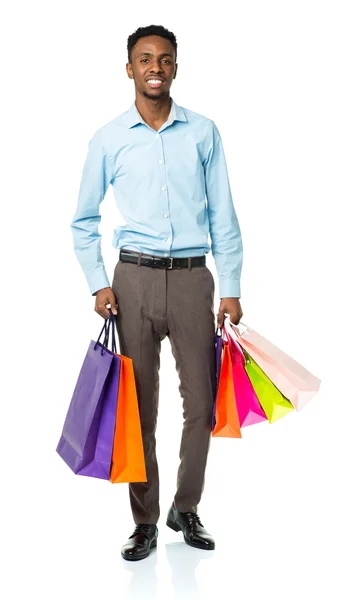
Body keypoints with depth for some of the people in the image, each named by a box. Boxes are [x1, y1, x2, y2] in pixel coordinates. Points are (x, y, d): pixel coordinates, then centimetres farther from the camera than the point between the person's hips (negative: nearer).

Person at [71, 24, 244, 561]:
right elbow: (84, 220, 10)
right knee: (139, 405, 4)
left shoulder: (203, 133, 5)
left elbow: (223, 217, 5)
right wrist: (98, 284, -1)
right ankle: (145, 520, 16)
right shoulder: (108, 139, 4)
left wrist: (231, 288, 1)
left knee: (201, 402, 3)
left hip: (192, 277, 1)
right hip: (135, 278, 0)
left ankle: (186, 509, 23)